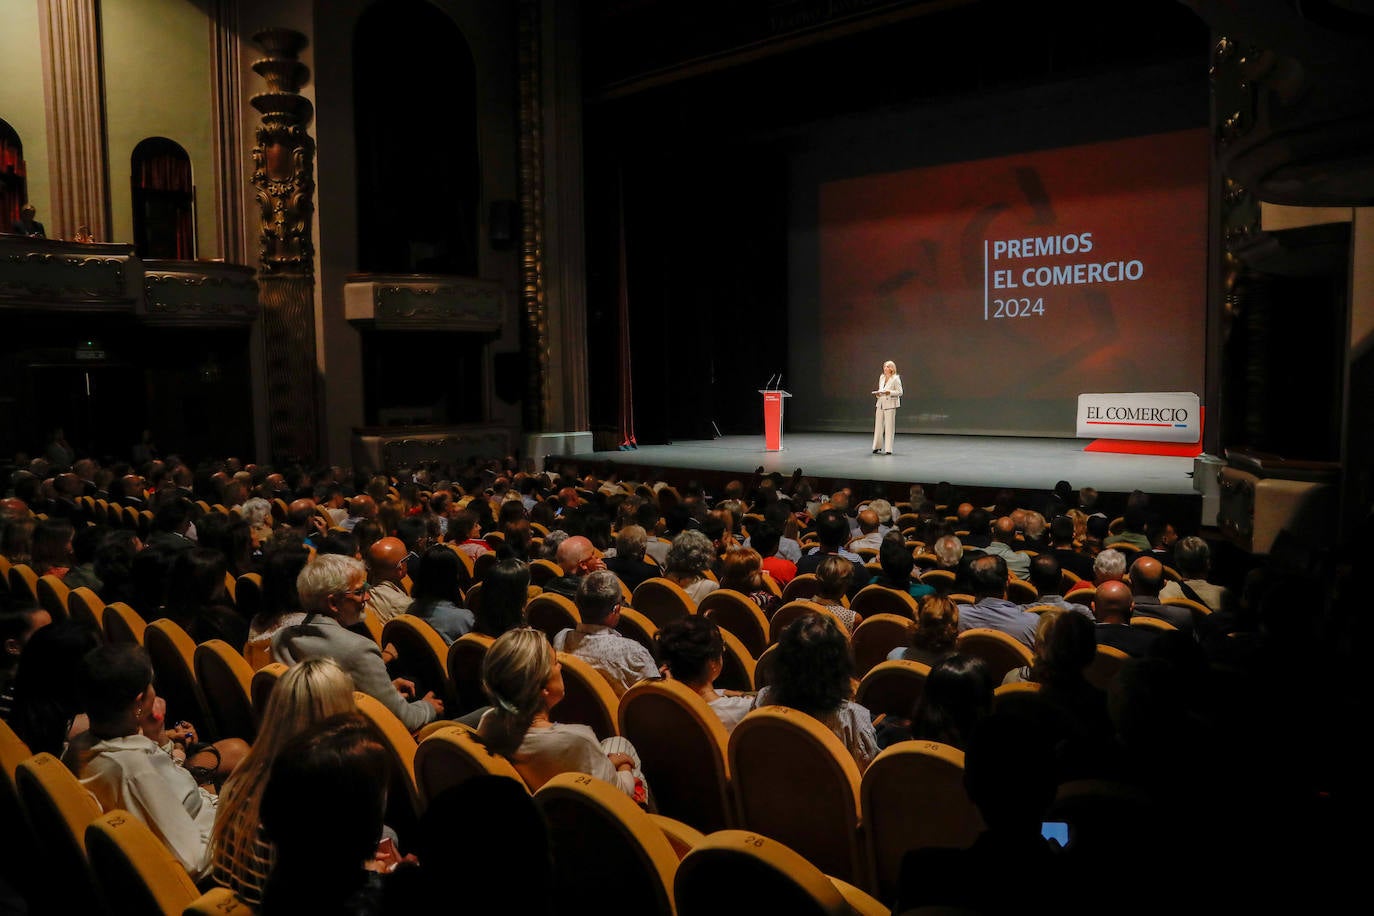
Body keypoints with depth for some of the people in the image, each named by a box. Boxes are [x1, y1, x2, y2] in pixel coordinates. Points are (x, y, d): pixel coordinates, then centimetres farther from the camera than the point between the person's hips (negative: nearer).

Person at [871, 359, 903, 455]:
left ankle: (888, 449, 0)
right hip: (880, 404, 6)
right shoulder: (881, 377, 13)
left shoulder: (895, 379, -5)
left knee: (889, 427, -4)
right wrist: (878, 393, 0)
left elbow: (900, 392, -5)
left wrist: (889, 392, -19)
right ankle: (877, 447, 15)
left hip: (890, 405, -6)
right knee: (878, 426, 5)